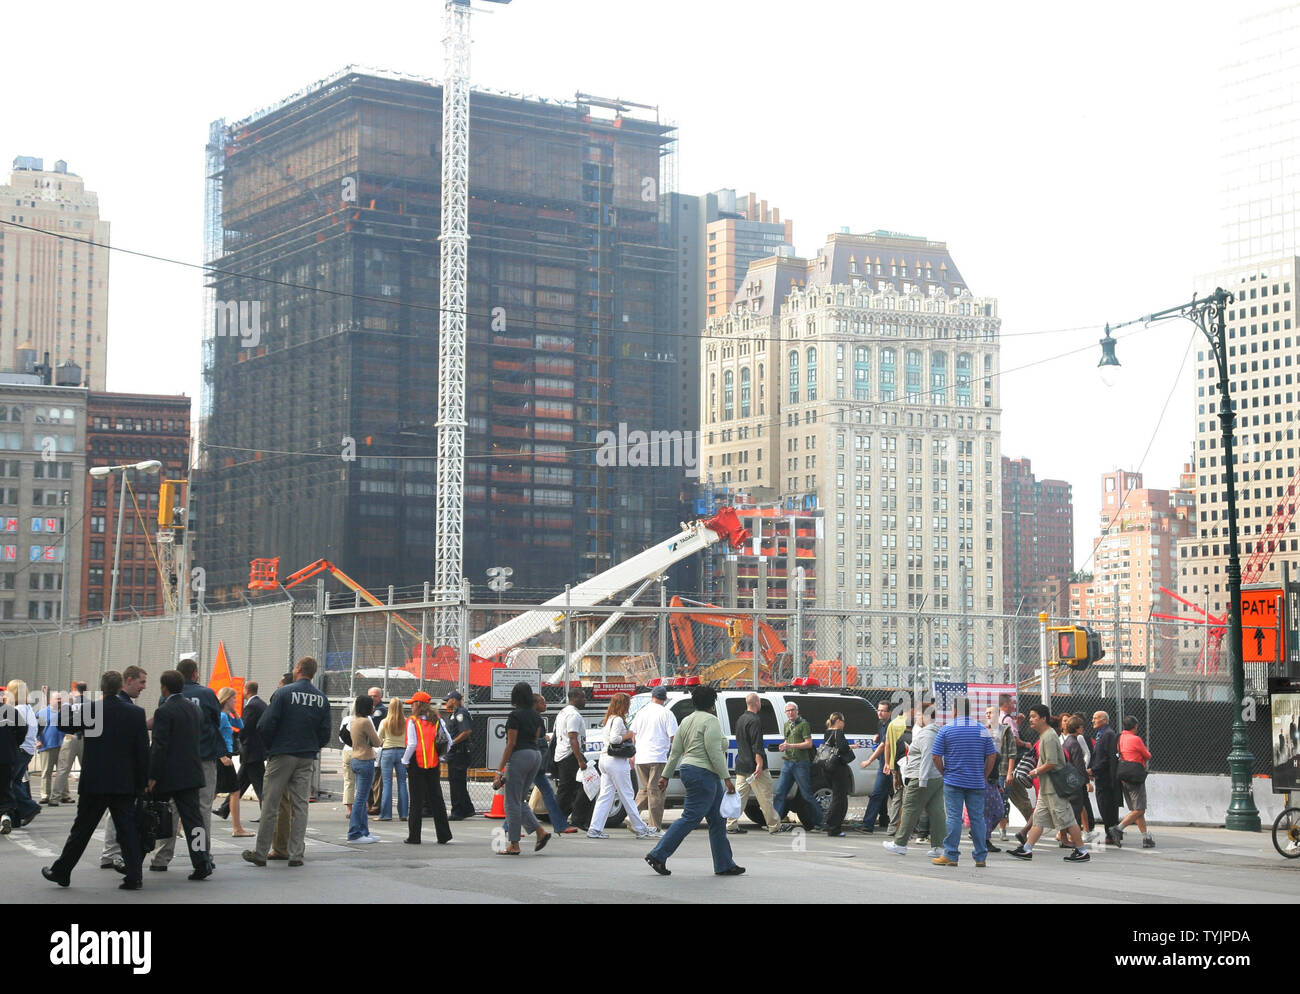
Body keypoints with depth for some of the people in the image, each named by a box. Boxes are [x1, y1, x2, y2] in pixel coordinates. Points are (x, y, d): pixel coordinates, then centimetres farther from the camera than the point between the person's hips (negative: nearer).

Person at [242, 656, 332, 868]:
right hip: (306, 759, 4)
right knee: (300, 805, 7)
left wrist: (270, 747, 6)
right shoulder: (322, 699, 5)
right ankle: (296, 854, 5)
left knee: (270, 804, 2)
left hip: (282, 755, -4)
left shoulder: (283, 693, -9)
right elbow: (325, 733, 6)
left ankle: (260, 853, 6)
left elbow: (266, 725, -11)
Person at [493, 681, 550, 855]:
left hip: (519, 756, -8)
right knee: (520, 800, 17)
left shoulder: (515, 715, -12)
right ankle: (540, 831, 4)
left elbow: (511, 744, -14)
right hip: (536, 755, 8)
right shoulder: (535, 715, 12)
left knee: (513, 802, 0)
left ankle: (514, 846, 2)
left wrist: (500, 770, -11)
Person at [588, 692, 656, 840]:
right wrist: (628, 735, -10)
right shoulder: (618, 720, -13)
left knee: (605, 795, 6)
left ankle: (595, 829, 0)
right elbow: (613, 739, -24)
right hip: (616, 762, -9)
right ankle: (641, 829, 8)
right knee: (627, 796, -1)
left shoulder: (610, 719, 17)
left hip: (605, 759, 9)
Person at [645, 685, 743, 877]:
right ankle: (657, 855, -8)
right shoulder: (710, 721, -11)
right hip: (703, 774, -10)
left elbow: (675, 752, 14)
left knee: (718, 821, 11)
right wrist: (727, 778, -16)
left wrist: (666, 776, 17)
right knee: (690, 818, -8)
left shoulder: (686, 721, 15)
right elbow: (714, 753, -18)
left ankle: (724, 865, 12)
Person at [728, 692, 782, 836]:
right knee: (765, 797, -1)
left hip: (741, 765, 8)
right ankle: (774, 826, 6)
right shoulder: (754, 721, -14)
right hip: (754, 765, -8)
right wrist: (759, 764, -24)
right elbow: (756, 745, -21)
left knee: (740, 796, 7)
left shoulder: (740, 720, 15)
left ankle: (732, 825, 3)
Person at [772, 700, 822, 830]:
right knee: (779, 792, -1)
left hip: (800, 763, -7)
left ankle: (818, 822, 10)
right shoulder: (787, 725, 17)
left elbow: (809, 743, -12)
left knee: (806, 795, -1)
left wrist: (791, 746, -18)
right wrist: (783, 747, 7)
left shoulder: (803, 724, -6)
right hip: (787, 762, 7)